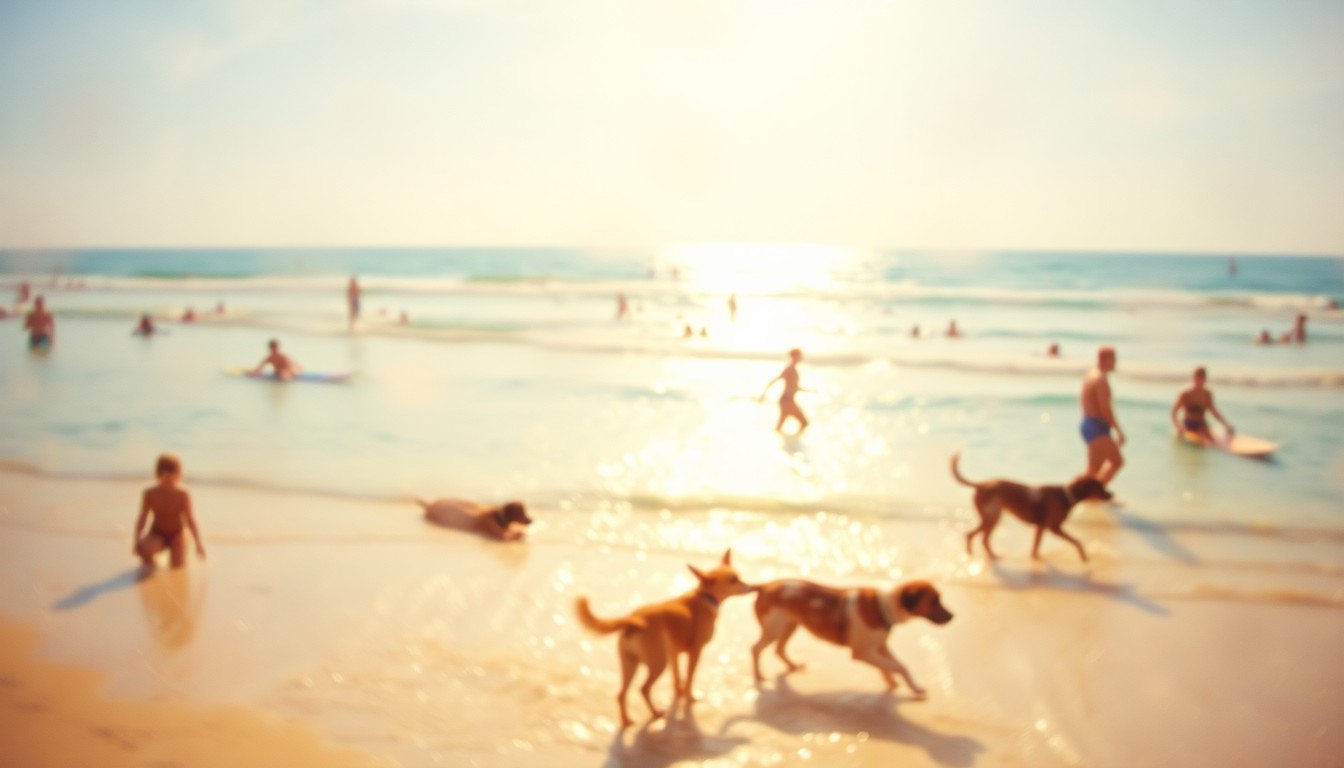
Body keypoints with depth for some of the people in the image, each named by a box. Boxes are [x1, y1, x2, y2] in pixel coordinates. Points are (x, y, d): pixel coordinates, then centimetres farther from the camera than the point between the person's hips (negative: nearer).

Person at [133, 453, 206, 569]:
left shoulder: (183, 494, -16)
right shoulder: (150, 493, -12)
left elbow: (190, 519, -15)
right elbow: (142, 518, -6)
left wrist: (198, 544, -21)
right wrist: (137, 541, -16)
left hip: (177, 534, 0)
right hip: (157, 534, 0)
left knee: (178, 564, -20)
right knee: (144, 548, -34)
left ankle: (173, 553, 16)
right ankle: (147, 559, 4)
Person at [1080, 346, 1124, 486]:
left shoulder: (1091, 375, 14)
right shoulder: (1101, 379, -17)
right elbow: (1105, 409, -21)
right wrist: (1119, 431, -15)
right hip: (1097, 427, -10)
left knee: (1117, 461, 18)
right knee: (1094, 469, -8)